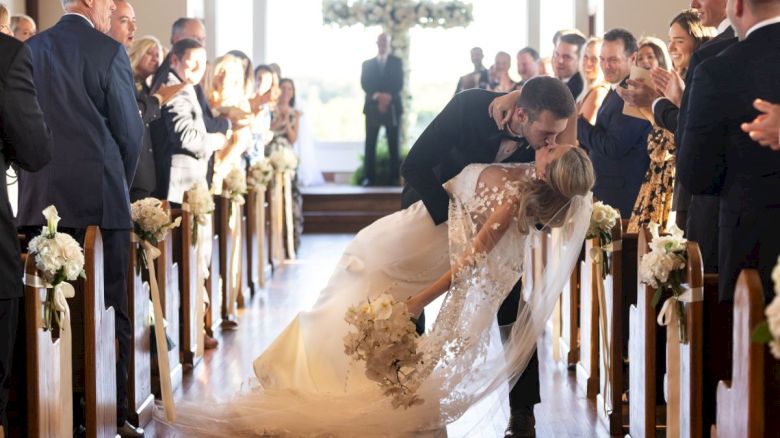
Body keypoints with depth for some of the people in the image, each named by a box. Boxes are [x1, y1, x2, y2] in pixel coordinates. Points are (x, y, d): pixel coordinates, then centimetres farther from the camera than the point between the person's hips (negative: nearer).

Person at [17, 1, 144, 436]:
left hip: (41, 201, 5)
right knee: (109, 312, 2)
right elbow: (131, 131, -3)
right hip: (99, 197, -5)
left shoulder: (30, 50, 8)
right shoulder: (109, 52, -7)